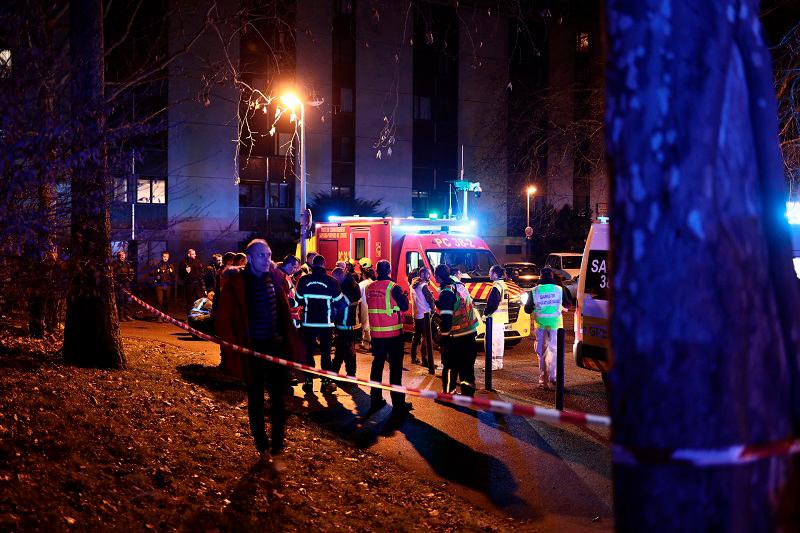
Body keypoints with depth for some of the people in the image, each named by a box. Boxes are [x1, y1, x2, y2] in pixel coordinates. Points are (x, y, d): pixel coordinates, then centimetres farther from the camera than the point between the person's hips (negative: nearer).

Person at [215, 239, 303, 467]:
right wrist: (233, 349, -13)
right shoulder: (237, 283, -10)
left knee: (278, 401, 4)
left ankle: (277, 451, 12)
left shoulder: (275, 277, 3)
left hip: (277, 346, 3)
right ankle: (262, 449, 24)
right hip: (253, 349, -3)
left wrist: (290, 343, 9)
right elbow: (224, 318, -10)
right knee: (256, 401, 10)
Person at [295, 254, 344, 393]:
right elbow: (339, 301, -1)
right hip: (326, 323, -1)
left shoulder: (303, 280, -7)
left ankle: (308, 382, 13)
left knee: (308, 352, 11)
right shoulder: (331, 281, -9)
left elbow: (298, 300, 2)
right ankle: (326, 382, 10)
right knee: (325, 353, 9)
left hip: (308, 323, 1)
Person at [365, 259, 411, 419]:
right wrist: (404, 296, 11)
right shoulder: (393, 287, -13)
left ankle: (375, 400, 20)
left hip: (376, 333, 4)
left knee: (377, 365, 14)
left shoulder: (369, 288, 1)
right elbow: (404, 307, -7)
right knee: (395, 367, 0)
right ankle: (398, 404, 1)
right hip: (393, 334, -4)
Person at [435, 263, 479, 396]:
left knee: (450, 366, 5)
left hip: (456, 337, -8)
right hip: (470, 333, 8)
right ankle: (468, 393, 22)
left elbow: (446, 318, -21)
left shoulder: (446, 293, -18)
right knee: (466, 365, 15)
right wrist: (438, 303, 21)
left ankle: (448, 394, 12)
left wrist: (443, 336, -14)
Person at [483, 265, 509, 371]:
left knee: (491, 340, -8)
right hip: (502, 318, 10)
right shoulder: (504, 285, 15)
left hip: (495, 318, -10)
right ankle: (499, 363, 19)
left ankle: (493, 364, -8)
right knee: (499, 340, 13)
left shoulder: (496, 286, -15)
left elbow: (493, 303, -20)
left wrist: (486, 313, -8)